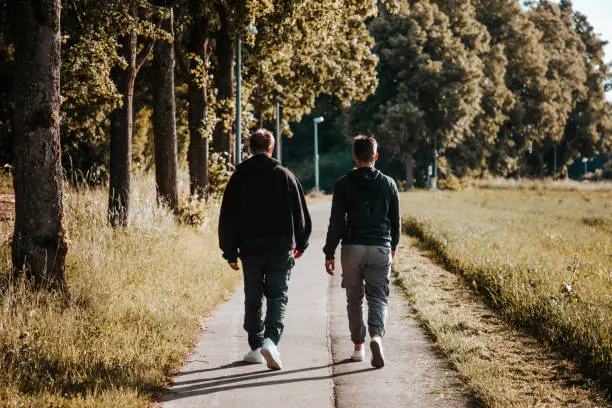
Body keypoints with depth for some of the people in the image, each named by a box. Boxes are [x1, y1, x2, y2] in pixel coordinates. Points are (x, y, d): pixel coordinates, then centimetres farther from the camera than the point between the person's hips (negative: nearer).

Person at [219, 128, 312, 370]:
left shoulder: (239, 177, 2)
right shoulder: (285, 176, 0)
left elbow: (227, 218, 2)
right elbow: (301, 214, 4)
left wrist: (230, 252, 8)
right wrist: (301, 244, 17)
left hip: (250, 248, 1)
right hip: (281, 248, -1)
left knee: (253, 298, 12)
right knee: (278, 296, 0)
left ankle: (256, 348, 19)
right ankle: (271, 340, -22)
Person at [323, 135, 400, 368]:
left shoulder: (344, 185, -3)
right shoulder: (388, 184, 4)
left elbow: (336, 223, -5)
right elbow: (395, 220, 11)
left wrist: (329, 254, 0)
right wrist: (393, 246, 27)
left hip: (352, 248, -1)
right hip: (380, 248, 1)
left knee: (354, 299, 13)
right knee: (378, 298, 3)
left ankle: (358, 347, 18)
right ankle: (376, 336, -23)